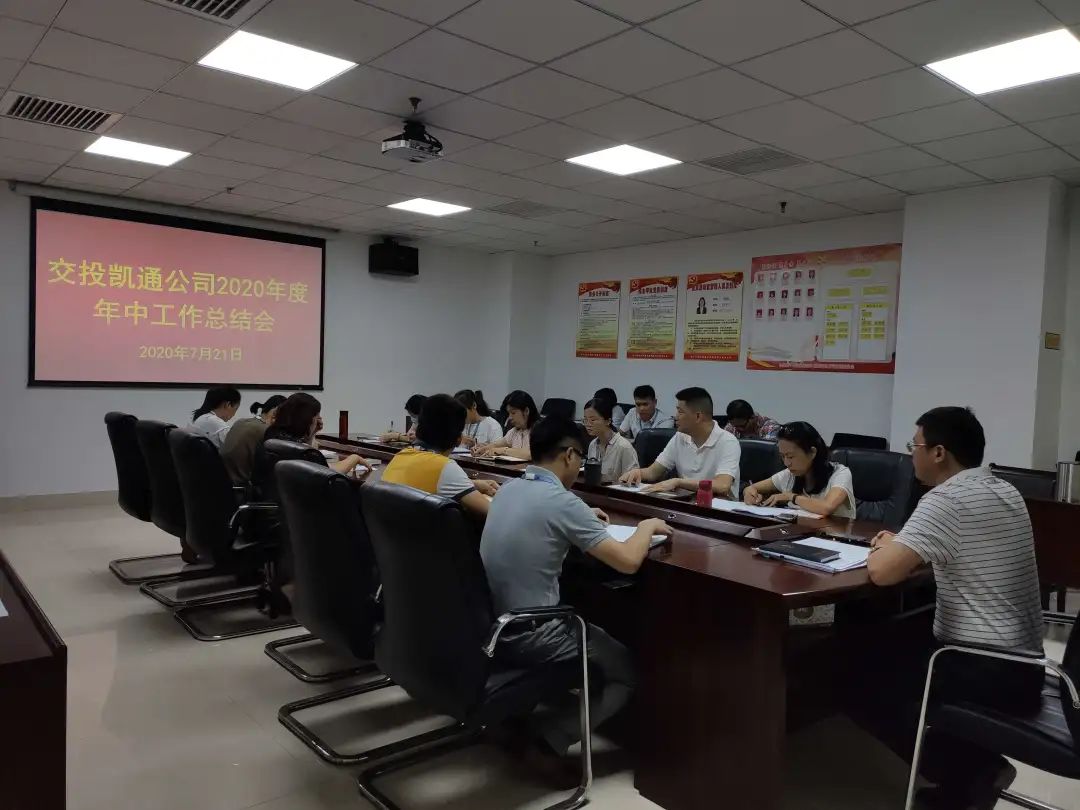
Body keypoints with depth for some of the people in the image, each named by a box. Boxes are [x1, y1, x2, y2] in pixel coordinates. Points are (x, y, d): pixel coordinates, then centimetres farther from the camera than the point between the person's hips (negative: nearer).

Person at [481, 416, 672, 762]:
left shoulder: (508, 489, 4)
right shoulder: (562, 501, -19)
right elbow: (628, 561, -18)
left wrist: (583, 519, 23)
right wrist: (647, 526, 1)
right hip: (527, 638, -8)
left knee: (582, 622, 34)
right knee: (628, 671, 12)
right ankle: (549, 738, -2)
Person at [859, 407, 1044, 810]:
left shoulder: (945, 500, -21)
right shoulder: (1006, 493, 7)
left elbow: (882, 572, -28)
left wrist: (886, 546, -5)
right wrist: (904, 544, 10)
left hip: (986, 671, -9)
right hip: (1024, 665, 9)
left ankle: (967, 775, 8)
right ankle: (976, 767, 19)